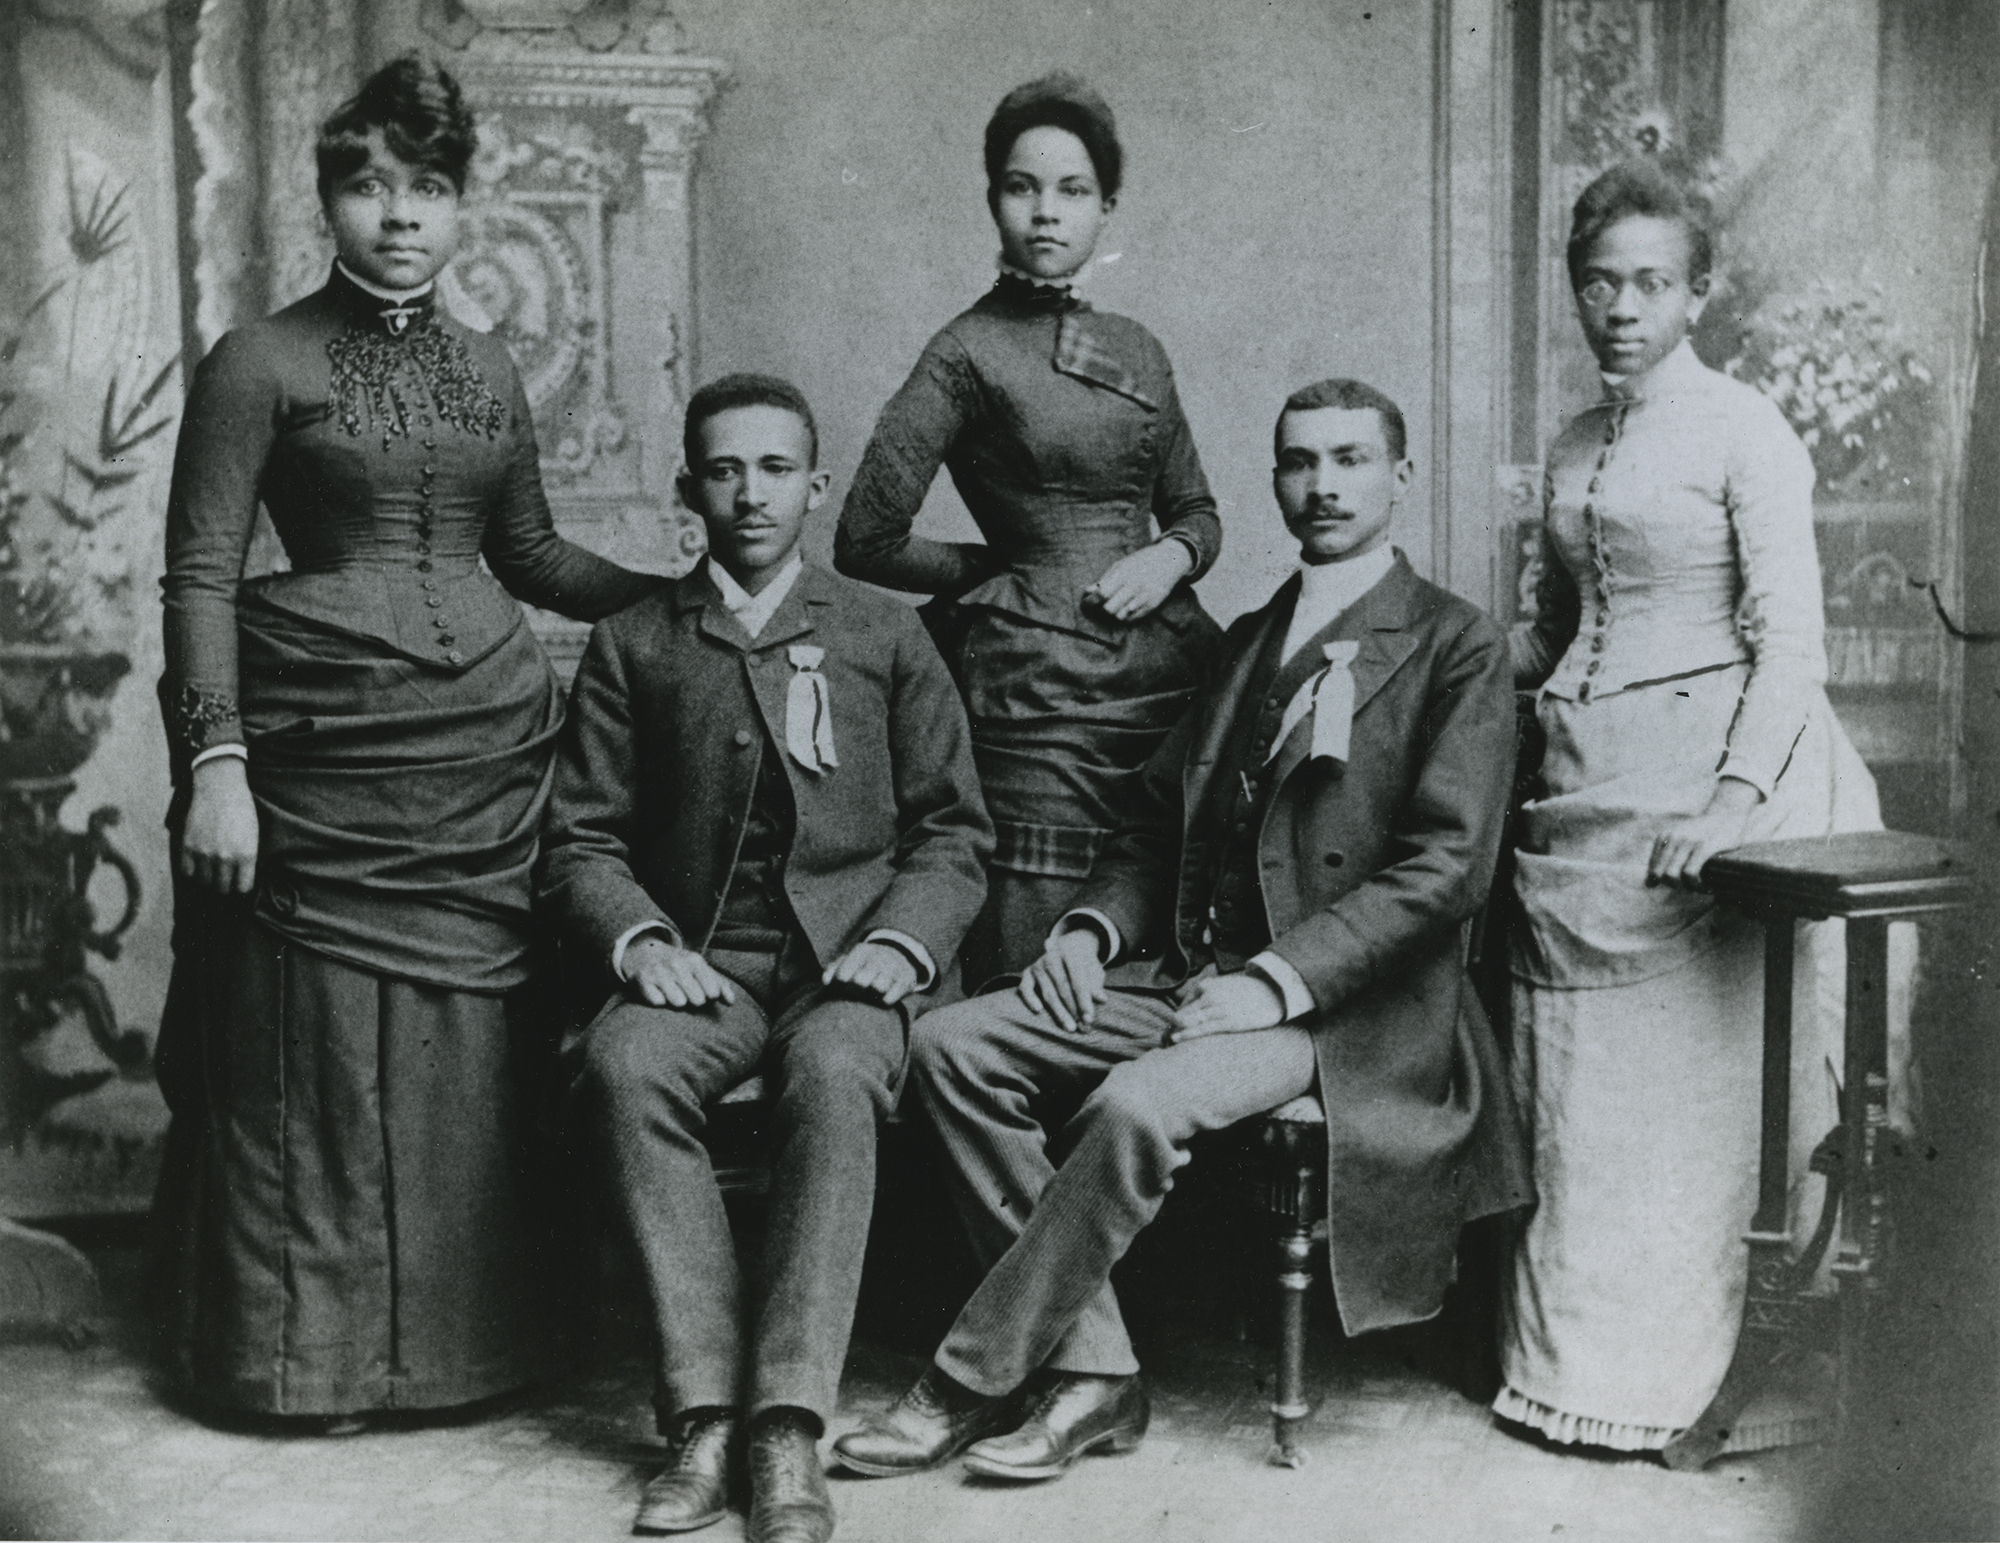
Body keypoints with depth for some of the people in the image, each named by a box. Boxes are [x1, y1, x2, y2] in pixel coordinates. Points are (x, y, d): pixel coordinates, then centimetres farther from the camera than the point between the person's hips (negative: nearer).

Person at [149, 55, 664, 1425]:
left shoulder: (490, 374, 13)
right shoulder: (262, 364, -1)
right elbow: (200, 578, -5)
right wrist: (215, 764, -14)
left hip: (490, 752, 4)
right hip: (323, 763, -4)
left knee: (475, 1055, 6)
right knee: (326, 1056, 2)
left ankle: (470, 1342, 20)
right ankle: (307, 1356, 18)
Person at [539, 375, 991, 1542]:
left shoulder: (885, 634, 13)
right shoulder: (634, 645, 14)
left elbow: (954, 829, 11)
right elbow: (583, 841, 10)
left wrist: (902, 938, -8)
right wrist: (641, 941, -10)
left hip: (850, 957, -1)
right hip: (700, 960, 1)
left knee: (835, 1077, -35)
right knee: (625, 1065, -32)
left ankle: (789, 1432, -33)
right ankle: (705, 1415, -28)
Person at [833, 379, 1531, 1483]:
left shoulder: (1456, 648, -1)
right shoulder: (1251, 639, 21)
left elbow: (1446, 865, -11)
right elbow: (1158, 819, 21)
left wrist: (1276, 981, -19)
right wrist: (1095, 925, 0)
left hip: (1341, 1009, -7)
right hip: (1189, 972, 7)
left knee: (1137, 1105, -33)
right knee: (953, 1043, -13)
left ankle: (971, 1382, -15)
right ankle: (1092, 1372, -11)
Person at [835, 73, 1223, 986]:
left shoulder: (1136, 351, 15)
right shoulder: (968, 353, 0)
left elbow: (1197, 512, 24)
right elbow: (867, 543, -3)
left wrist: (1170, 556, 1)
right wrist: (1008, 570, 4)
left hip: (1173, 672, 5)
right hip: (1040, 695, -5)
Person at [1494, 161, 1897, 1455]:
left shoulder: (1744, 431, -5)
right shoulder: (1572, 449, 16)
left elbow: (1792, 644, -11)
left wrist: (1736, 796, -22)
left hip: (1698, 773, -6)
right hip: (1581, 786, 6)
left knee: (1681, 1082, -3)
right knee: (1572, 1088, 7)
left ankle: (1667, 1375, 10)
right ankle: (1572, 1358, 19)